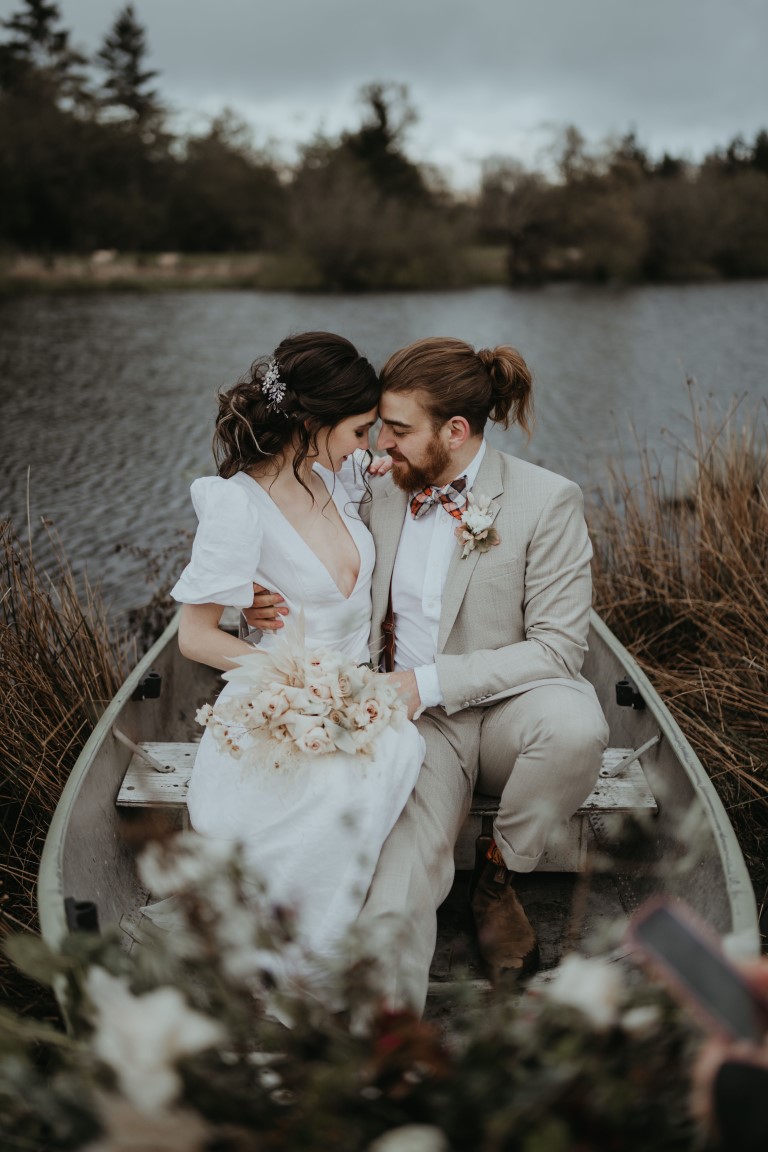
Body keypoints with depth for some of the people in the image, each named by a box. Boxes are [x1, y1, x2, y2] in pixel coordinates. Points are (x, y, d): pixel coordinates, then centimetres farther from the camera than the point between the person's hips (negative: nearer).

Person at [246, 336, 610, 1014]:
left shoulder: (547, 501, -9)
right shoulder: (386, 497, 6)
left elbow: (558, 649, -13)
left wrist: (430, 680, -20)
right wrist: (283, 612, -5)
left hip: (508, 709, -1)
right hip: (418, 722, 2)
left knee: (576, 723, -36)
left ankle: (498, 872, -5)